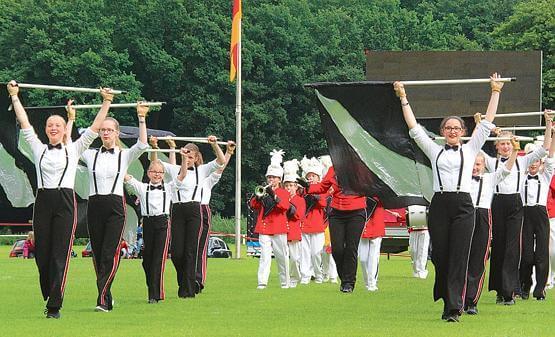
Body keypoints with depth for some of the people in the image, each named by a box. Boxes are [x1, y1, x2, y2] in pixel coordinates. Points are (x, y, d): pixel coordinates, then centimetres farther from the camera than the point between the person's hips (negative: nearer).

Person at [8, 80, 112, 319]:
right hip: (43, 201, 2)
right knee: (42, 254, 4)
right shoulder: (38, 148, 14)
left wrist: (106, 103, 5)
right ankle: (50, 297, 23)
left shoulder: (73, 150, 11)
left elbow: (94, 128, 9)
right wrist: (14, 97, 13)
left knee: (60, 256, -7)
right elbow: (24, 124, 14)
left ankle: (54, 307, -9)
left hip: (65, 202, -2)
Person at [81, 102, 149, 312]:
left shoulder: (124, 155, 6)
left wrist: (141, 119, -12)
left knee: (110, 254, -12)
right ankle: (106, 297, 15)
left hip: (115, 206, -3)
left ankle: (102, 299, -17)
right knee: (97, 254, 5)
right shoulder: (91, 155, 12)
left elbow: (142, 145, -9)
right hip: (94, 206, 3)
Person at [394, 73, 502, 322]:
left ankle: (453, 308, -9)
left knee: (458, 258, -7)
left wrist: (495, 92, 11)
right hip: (439, 205, 1)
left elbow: (487, 122, 12)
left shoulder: (470, 149, 13)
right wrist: (403, 98, 11)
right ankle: (449, 301, 19)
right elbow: (414, 128, 14)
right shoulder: (434, 150, 15)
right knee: (440, 257, 2)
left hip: (463, 205, -1)